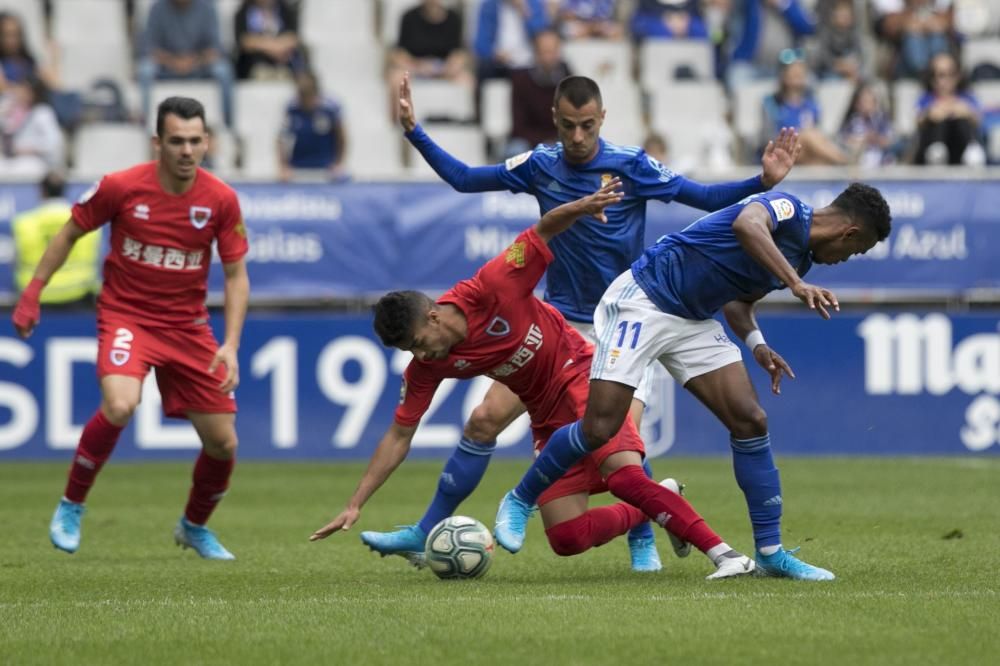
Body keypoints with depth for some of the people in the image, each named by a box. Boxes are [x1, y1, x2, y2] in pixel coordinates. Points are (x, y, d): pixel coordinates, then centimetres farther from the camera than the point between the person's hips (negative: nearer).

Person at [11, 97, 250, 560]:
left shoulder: (220, 200, -8)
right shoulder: (121, 187, -13)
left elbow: (236, 275, 0)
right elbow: (70, 233, 3)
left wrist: (230, 345, -10)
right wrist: (32, 293, 0)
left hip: (187, 325, 3)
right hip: (125, 315, -3)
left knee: (223, 443, 2)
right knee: (119, 405, -32)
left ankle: (194, 527, 33)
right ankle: (71, 506, -10)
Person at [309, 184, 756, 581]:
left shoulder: (491, 289, -22)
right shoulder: (425, 369, -8)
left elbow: (542, 232, -12)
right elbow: (399, 436, -2)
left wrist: (580, 208, -32)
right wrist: (355, 505, -6)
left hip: (581, 378, -5)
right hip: (547, 417, 5)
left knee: (624, 476, -30)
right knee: (568, 539, -7)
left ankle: (722, 553, -29)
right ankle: (656, 509, 16)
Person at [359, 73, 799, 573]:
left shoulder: (630, 166, -10)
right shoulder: (539, 166, -1)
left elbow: (704, 197, -8)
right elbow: (462, 178, 8)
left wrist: (763, 181, -23)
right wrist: (414, 132, -1)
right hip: (557, 322, 3)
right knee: (484, 420, -4)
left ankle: (642, 542, 6)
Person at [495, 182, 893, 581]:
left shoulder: (799, 258, 12)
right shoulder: (787, 209, -16)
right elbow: (747, 226, -41)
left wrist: (756, 344, 5)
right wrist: (797, 285, -49)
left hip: (694, 323, 9)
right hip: (643, 302, -9)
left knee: (750, 421, -3)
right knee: (599, 429, -12)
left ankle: (770, 552, 3)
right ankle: (519, 501, 13)